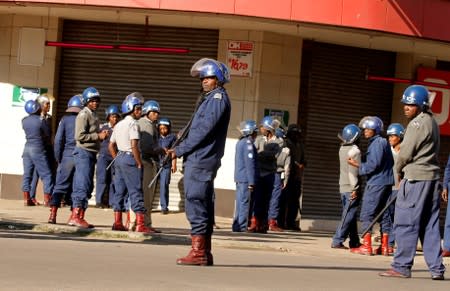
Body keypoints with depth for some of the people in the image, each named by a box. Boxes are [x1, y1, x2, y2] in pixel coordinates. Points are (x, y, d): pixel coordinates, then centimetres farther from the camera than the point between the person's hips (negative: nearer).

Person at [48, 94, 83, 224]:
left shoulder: (65, 119, 0)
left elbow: (58, 140, -2)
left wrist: (58, 157, 7)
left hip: (67, 156, 0)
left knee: (60, 186, 2)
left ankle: (53, 214, -7)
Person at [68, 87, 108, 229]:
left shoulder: (94, 115, 19)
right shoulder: (83, 115, -11)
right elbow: (80, 136, -19)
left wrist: (102, 134, 7)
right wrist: (98, 136, -15)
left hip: (91, 153, 10)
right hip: (84, 152, -10)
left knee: (87, 186, 11)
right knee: (83, 185, -12)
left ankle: (80, 217, 15)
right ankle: (75, 216, -12)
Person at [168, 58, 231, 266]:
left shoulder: (218, 98, -9)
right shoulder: (210, 98, 22)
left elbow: (203, 130, -17)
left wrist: (179, 150, -13)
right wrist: (181, 149, 9)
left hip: (201, 160, -10)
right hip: (199, 160, 10)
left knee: (195, 204, -10)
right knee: (204, 205, 10)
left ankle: (198, 252, -10)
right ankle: (205, 253, 14)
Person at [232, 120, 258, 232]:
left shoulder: (240, 142, 17)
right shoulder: (248, 143, -13)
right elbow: (250, 164, -18)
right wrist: (251, 182, -18)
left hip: (239, 178, 9)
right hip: (246, 179, -9)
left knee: (240, 202, 12)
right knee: (245, 202, -7)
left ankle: (237, 225, 15)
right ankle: (242, 226, -7)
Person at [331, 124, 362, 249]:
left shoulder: (342, 148, 10)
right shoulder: (355, 151, -14)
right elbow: (353, 172, -19)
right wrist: (355, 188, -17)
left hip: (343, 188, 8)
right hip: (351, 189, -8)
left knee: (350, 216, 13)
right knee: (348, 216, -6)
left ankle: (354, 242, 18)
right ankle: (337, 241, -9)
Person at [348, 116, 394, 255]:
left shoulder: (377, 143, -12)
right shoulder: (384, 143, 18)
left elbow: (373, 165, -19)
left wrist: (357, 165, -9)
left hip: (376, 183, -10)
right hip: (386, 183, 10)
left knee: (367, 214, -6)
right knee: (384, 214, 10)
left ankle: (366, 246, -7)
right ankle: (385, 246, 11)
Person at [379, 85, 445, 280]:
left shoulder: (417, 123, -11)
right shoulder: (432, 122, 17)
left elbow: (406, 153, -12)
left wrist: (399, 170, 7)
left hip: (415, 177, -9)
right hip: (432, 178, 9)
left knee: (406, 223, -5)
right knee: (430, 225, 9)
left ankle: (401, 267, -4)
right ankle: (436, 268, 9)